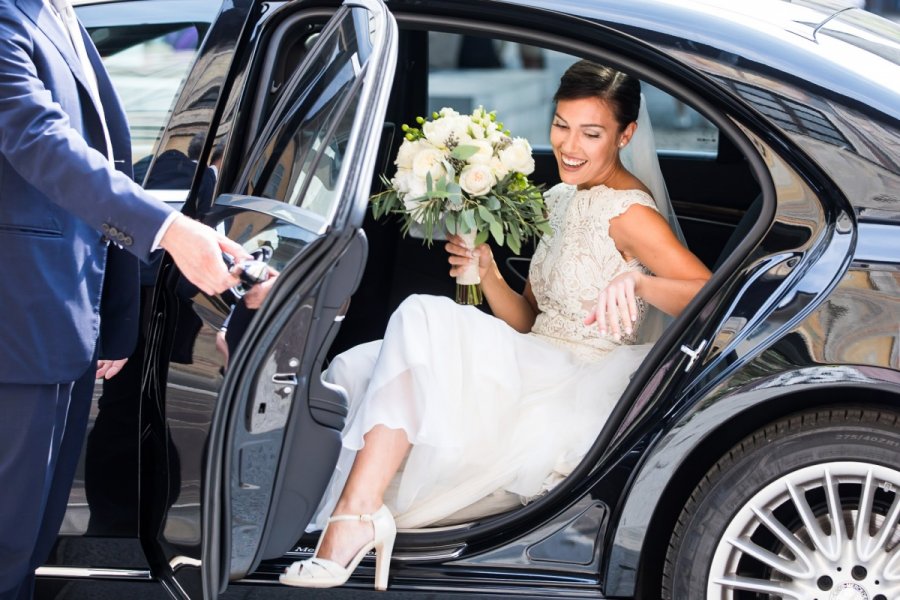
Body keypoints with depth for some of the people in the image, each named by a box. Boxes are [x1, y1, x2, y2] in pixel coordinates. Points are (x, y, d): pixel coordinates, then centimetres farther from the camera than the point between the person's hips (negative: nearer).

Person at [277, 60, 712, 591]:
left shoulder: (628, 212, -9)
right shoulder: (561, 198, 17)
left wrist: (639, 282, -40)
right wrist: (487, 274, -3)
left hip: (578, 392, -9)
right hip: (539, 369, 9)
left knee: (423, 321, -28)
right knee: (352, 371, -6)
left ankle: (358, 513, -31)